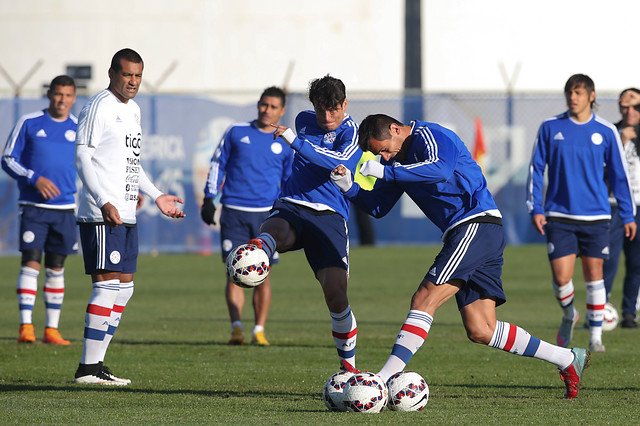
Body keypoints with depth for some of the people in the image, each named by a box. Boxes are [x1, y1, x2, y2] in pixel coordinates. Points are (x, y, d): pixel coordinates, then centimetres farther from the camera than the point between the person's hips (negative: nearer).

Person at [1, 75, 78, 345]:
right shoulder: (29, 123, 0)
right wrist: (35, 178, -14)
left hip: (65, 209, 3)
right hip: (33, 207, -3)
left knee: (56, 268, 7)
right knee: (31, 263, -12)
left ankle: (51, 330, 11)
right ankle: (26, 326, -13)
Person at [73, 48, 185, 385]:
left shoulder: (133, 110, 18)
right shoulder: (99, 107, -9)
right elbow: (83, 158, -14)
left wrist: (156, 196, 25)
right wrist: (104, 202, -23)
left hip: (126, 214, 9)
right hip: (102, 215, -9)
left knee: (124, 289, 9)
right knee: (108, 285, -12)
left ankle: (96, 362, 12)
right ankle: (88, 367, -10)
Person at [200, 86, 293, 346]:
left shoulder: (285, 145, 8)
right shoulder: (237, 133, 8)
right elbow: (217, 165, 12)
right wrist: (209, 199, 7)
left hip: (267, 216, 0)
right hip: (234, 212, 0)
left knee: (262, 274, -1)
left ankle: (259, 330, 3)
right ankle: (236, 327, -11)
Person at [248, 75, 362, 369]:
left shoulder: (351, 132, -1)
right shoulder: (304, 121, 16)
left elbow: (339, 162, -23)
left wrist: (294, 140, -25)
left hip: (329, 216, -3)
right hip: (291, 208, 3)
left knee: (336, 295, -13)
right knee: (272, 231, -36)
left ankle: (349, 366, 5)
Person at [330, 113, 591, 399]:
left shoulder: (429, 136, -8)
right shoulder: (399, 158, 19)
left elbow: (440, 169, -30)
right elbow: (377, 207, 18)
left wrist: (385, 171, -28)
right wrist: (349, 187, 1)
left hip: (477, 224, -10)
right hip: (463, 234, 10)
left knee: (424, 299, -18)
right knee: (481, 331, 6)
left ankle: (385, 377, -25)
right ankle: (568, 359, 13)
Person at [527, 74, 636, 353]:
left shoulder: (606, 132, 2)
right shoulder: (550, 128, 2)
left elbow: (619, 175, 9)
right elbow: (536, 169, 7)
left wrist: (628, 215, 8)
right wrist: (535, 209, -1)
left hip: (595, 217, 0)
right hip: (559, 215, 0)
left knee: (594, 275, 0)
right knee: (561, 278, -8)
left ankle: (595, 335, 10)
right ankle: (569, 316, 22)